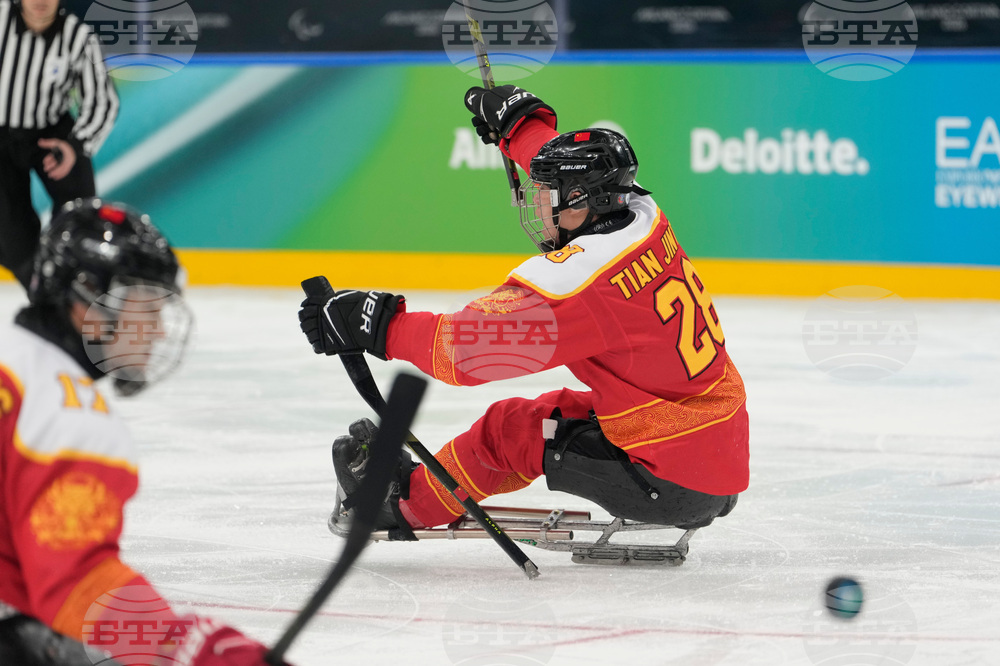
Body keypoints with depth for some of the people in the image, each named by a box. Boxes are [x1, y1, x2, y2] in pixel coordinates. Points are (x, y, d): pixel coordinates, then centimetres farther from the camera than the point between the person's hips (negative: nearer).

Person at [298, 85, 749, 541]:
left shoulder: (576, 275, -23)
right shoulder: (639, 215, 1)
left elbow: (466, 349, -25)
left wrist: (378, 325, -15)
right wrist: (517, 121, 37)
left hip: (668, 485, -8)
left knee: (509, 427, 6)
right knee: (560, 408, 25)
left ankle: (405, 503, 27)